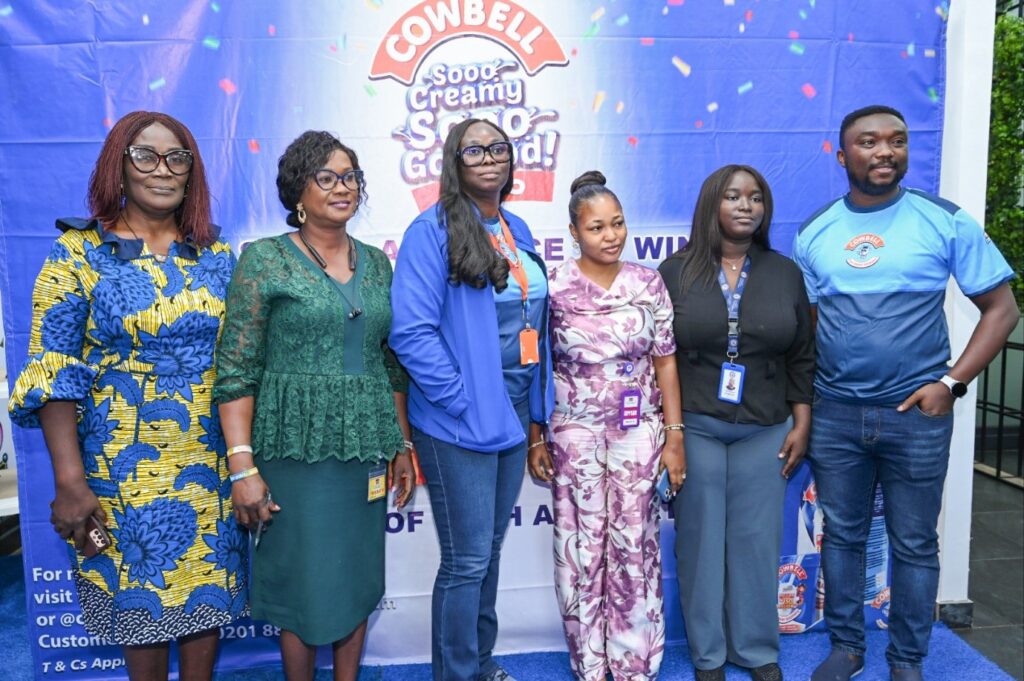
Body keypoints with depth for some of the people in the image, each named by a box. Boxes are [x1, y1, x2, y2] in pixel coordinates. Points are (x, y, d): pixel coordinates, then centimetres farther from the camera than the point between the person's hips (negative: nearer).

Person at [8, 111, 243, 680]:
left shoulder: (216, 255, 5)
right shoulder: (79, 253, -5)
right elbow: (54, 373, -8)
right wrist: (70, 481, -15)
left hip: (211, 461, 3)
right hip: (123, 468, -3)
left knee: (209, 587, 12)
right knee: (140, 594, 10)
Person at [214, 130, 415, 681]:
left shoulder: (377, 262, 9)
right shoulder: (264, 259, -5)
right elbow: (236, 371, -9)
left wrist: (402, 446, 11)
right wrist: (243, 467, -14)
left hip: (367, 448, 4)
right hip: (296, 447, -4)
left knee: (359, 578, 14)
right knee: (304, 581, 6)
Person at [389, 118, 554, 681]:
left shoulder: (517, 231, 11)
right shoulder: (432, 230, -11)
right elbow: (412, 331, -18)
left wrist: (538, 406, 12)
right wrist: (462, 400, -18)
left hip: (513, 415, 7)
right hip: (461, 421, -7)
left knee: (490, 549, 19)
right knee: (467, 560, 3)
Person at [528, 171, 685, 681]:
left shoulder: (648, 284, 0)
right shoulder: (554, 289, -6)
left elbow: (665, 362, 4)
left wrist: (675, 437, 2)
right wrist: (534, 440, -1)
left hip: (639, 432, 2)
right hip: (574, 433, -1)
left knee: (635, 545, 7)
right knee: (581, 548, 6)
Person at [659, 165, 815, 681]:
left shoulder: (784, 273, 6)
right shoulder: (676, 271, -1)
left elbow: (802, 358, 8)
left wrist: (801, 426, 4)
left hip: (764, 430, 2)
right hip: (693, 427, -1)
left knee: (756, 539, 9)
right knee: (701, 540, 7)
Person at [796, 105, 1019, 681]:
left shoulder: (946, 221, -3)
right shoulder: (815, 233, 3)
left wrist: (952, 382, -10)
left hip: (916, 414, -2)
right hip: (834, 413, 2)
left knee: (915, 544, 10)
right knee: (841, 536, 13)